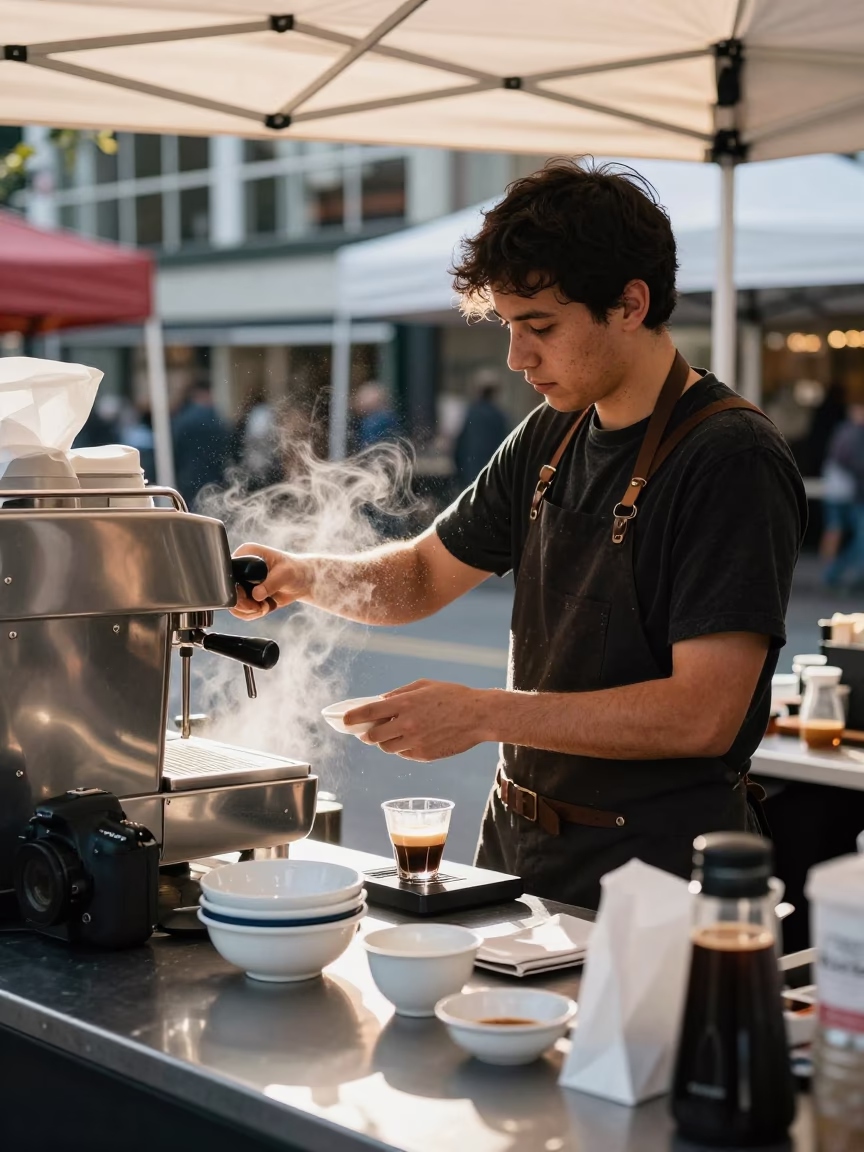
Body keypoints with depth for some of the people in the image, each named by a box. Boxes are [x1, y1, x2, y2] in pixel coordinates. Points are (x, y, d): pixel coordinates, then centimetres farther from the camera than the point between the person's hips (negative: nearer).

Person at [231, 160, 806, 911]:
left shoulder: (732, 459, -17)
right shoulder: (551, 438, 7)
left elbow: (705, 713, -24)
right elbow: (424, 575, 17)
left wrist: (482, 715, -24)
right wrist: (307, 576, -4)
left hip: (650, 864, -7)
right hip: (517, 844, 7)